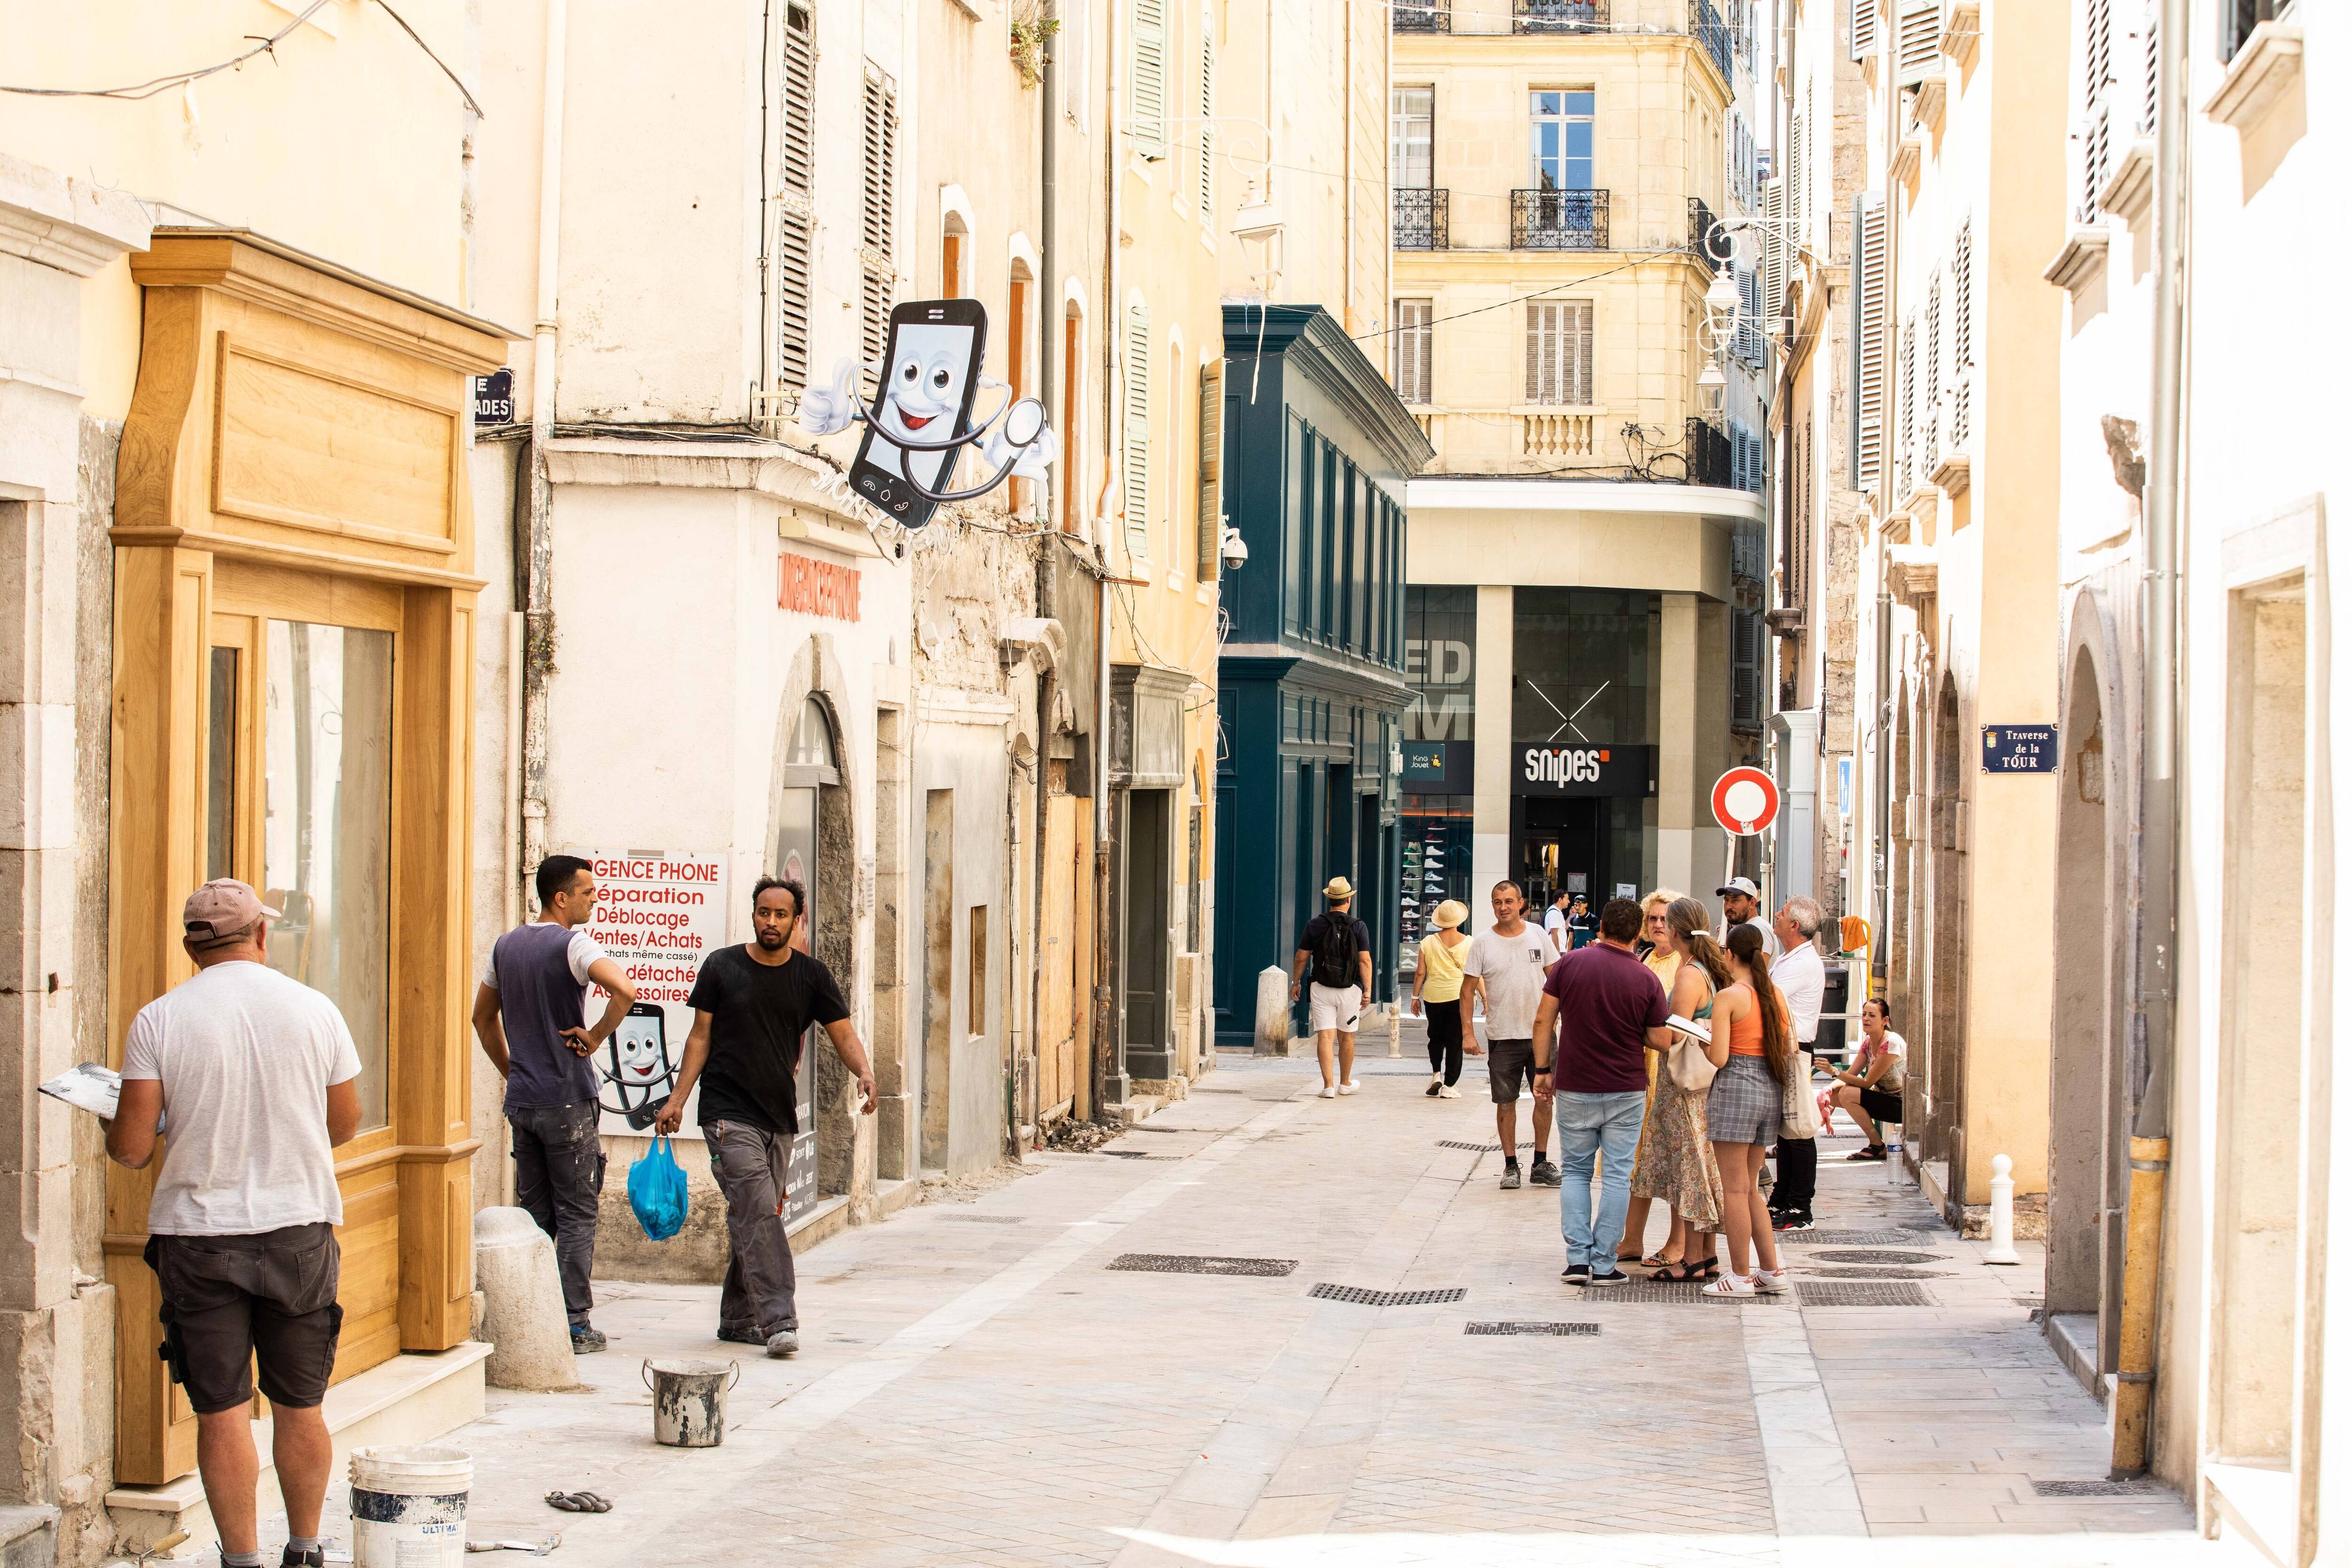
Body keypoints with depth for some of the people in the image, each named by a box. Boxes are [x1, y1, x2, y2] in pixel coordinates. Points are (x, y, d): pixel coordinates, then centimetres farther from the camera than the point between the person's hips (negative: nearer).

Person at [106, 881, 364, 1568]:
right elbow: (345, 1125, 9)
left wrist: (114, 1133, 15)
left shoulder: (157, 1021, -6)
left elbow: (133, 1146, -8)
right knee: (300, 1406, 13)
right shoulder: (315, 1010, -1)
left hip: (198, 1234, -2)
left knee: (221, 1412, 3)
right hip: (298, 1227, 2)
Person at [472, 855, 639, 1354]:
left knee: (533, 1214, 13)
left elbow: (483, 1017, 20)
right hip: (568, 1102, -6)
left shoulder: (505, 947, 10)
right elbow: (625, 990, -29)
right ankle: (575, 1325, 0)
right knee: (576, 1215, 0)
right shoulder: (572, 946, -13)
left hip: (521, 1101, 6)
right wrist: (596, 1038, -15)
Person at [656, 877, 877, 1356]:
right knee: (760, 1213, -16)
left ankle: (738, 1320, 22)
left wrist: (863, 1072, -18)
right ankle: (778, 1322, -21)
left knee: (753, 1219, 11)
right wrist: (678, 1098, -1)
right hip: (729, 1114, -4)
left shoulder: (811, 975, 6)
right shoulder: (722, 967, 1)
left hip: (780, 1116, 4)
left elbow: (843, 1034, 3)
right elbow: (701, 1036, 5)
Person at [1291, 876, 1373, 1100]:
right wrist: (1368, 990, -9)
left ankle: (1329, 1085, -13)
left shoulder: (1315, 925, 0)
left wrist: (1295, 983, 15)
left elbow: (1301, 957, 3)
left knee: (1325, 1037, -3)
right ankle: (1345, 1083, 27)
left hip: (1321, 989, 0)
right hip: (1350, 989, 0)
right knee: (1347, 1037, 15)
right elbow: (1365, 960, -10)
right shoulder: (1358, 927, -3)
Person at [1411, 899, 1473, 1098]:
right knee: (1455, 1041, 3)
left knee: (1436, 1037, 19)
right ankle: (1449, 1086, 1)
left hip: (1434, 997, 2)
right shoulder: (1468, 943, -4)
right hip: (1459, 997, -2)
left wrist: (1415, 997, 10)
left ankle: (1436, 1074, 4)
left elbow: (1420, 972, 1)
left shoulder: (1428, 942, -1)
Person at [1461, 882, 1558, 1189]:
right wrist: (1467, 1032, -7)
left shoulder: (1537, 935, 3)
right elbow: (1468, 989, -1)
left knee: (1545, 1097, 6)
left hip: (1540, 1033, 2)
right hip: (1503, 1037, -2)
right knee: (1506, 1103, 3)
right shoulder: (1483, 942, -3)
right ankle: (1511, 1166, 12)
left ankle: (1541, 1164, 17)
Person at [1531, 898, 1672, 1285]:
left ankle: (1578, 1259, 4)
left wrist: (1543, 1070, 6)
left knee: (1575, 1172, 13)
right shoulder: (1647, 981, -8)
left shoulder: (1570, 963, -6)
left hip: (1574, 1088, 1)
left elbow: (1543, 1020, -3)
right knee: (1616, 1176, 6)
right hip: (1625, 1091, -1)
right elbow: (1661, 1042, -3)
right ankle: (1603, 1264, 5)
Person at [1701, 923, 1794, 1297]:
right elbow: (1789, 1048, 12)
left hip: (1736, 1088, -7)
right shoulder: (1775, 995, 8)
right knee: (1749, 1188, 16)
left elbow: (1719, 1058, -14)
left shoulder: (1728, 997, -12)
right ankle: (1772, 1271, 15)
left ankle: (1741, 1276, 2)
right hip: (1770, 1089, 7)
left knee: (1735, 1189, 0)